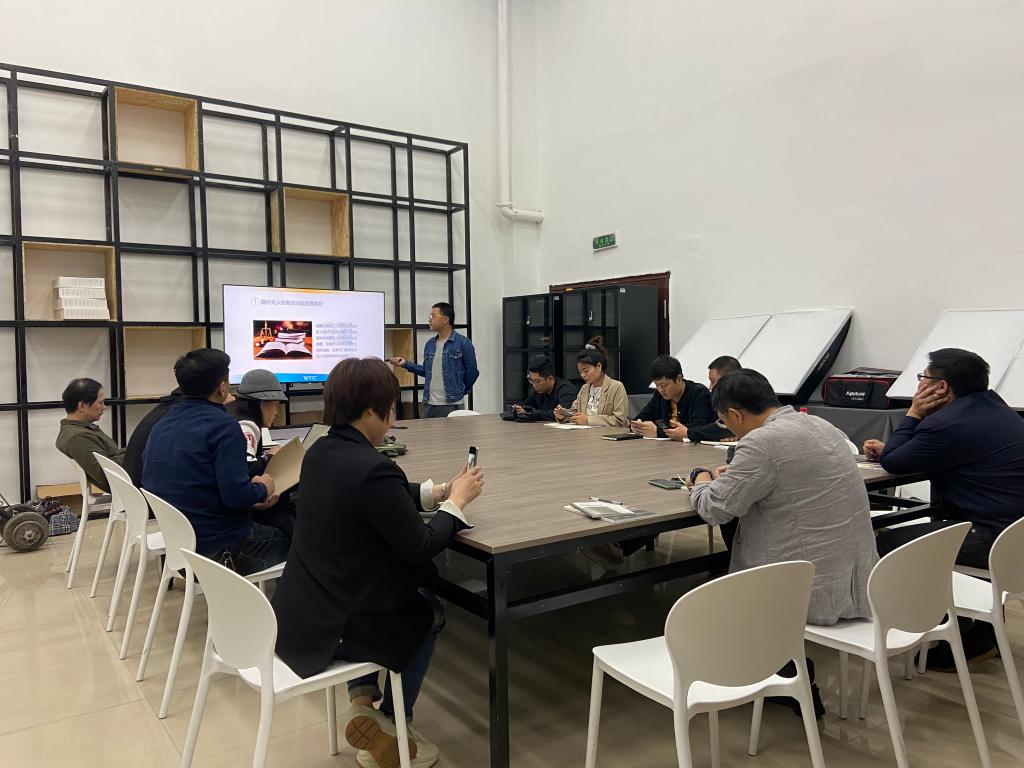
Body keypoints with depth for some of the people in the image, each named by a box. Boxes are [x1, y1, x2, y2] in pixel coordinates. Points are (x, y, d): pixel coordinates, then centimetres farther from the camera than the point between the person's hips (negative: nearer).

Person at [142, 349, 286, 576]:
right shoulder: (223, 425, -19)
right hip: (223, 547, -8)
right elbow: (236, 495, -26)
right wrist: (262, 489, -2)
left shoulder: (160, 426, 7)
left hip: (178, 541, 8)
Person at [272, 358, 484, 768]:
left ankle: (362, 702, 25)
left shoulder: (320, 453, 0)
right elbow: (419, 547, -17)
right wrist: (457, 501, -3)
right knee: (430, 613, 22)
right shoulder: (374, 468, -27)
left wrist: (438, 491, 10)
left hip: (297, 616, 7)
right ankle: (392, 724, 33)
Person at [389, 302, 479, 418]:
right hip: (429, 404, 6)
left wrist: (460, 391, 5)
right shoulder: (429, 344, 13)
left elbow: (472, 371, -3)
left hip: (451, 405, -6)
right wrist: (406, 364, 11)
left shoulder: (463, 343, -7)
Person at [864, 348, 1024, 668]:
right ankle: (984, 628, 36)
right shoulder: (991, 404, 12)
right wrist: (889, 448, 11)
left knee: (886, 545, -9)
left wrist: (913, 414, 0)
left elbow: (893, 463, -8)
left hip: (992, 538, -11)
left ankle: (969, 640, 5)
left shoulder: (948, 423, -21)